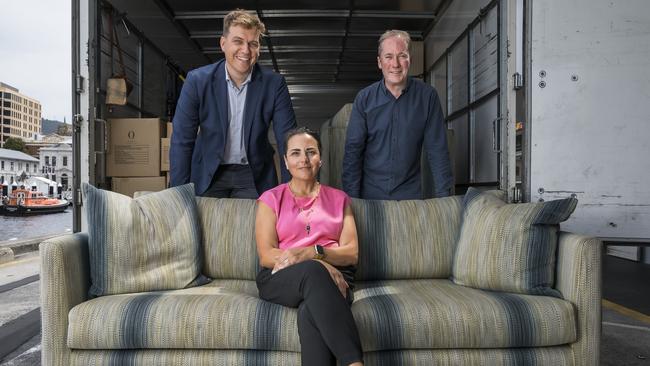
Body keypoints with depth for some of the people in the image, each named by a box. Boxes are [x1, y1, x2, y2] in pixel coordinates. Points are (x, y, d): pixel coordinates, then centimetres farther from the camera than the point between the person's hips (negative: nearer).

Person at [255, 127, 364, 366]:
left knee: (311, 312, -37)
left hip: (333, 277, 1)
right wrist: (318, 265, -17)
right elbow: (266, 256, 0)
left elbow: (352, 253, 7)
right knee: (313, 272, -38)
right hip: (282, 278, -1)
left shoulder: (338, 199, 18)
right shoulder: (271, 199, 13)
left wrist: (313, 252, -15)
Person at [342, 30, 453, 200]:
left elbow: (437, 150, -4)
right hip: (370, 193, 0)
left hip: (410, 193, 0)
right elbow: (353, 150, -5)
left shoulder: (427, 96, -5)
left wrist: (443, 196, -9)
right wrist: (351, 198, -11)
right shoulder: (364, 98, -4)